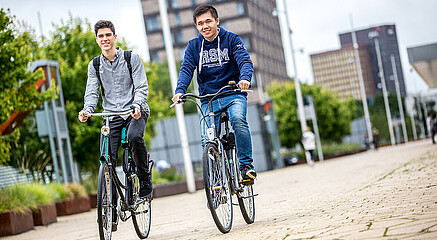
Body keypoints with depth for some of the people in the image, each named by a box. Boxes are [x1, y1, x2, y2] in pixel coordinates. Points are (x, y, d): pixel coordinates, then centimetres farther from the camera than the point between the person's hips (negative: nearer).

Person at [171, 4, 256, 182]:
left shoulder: (231, 39, 1)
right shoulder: (193, 46, 8)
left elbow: (245, 60, -12)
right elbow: (186, 69, -2)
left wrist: (245, 78, -35)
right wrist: (180, 91, -22)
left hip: (233, 95, -2)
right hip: (208, 99, 3)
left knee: (238, 120, -32)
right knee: (207, 141, -10)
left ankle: (246, 166, -22)